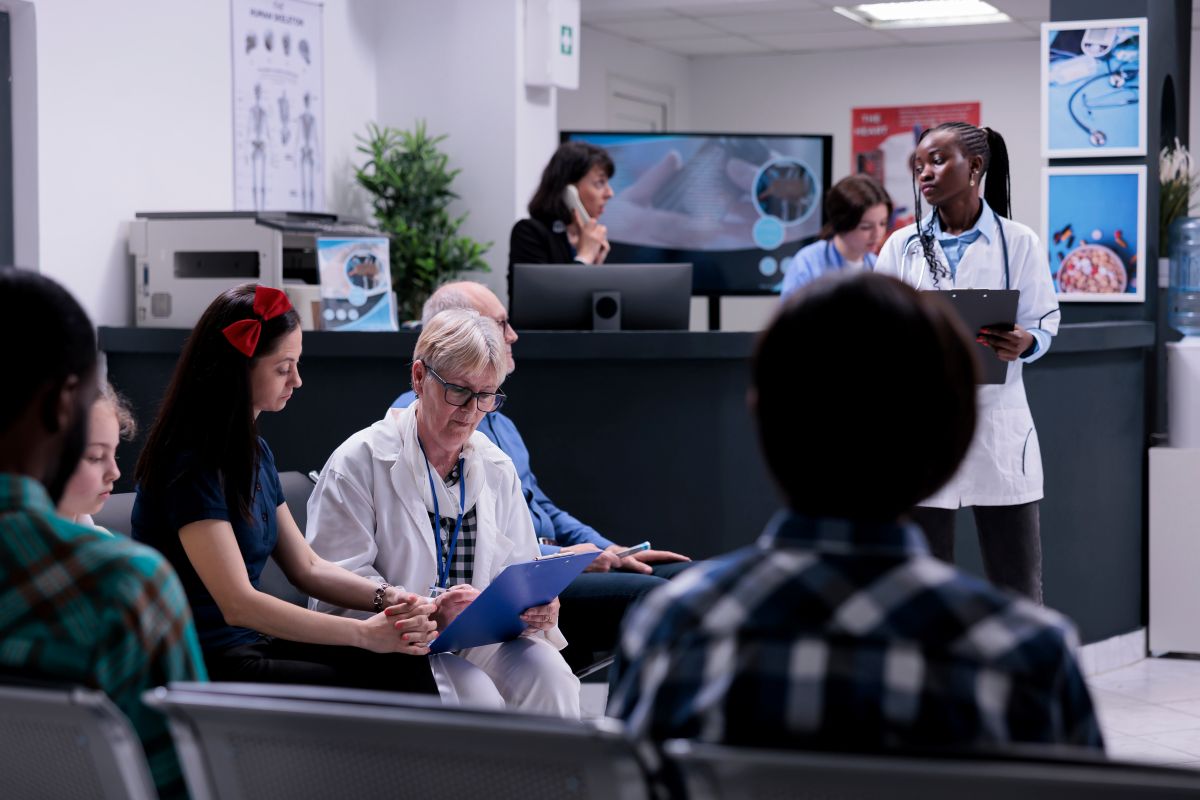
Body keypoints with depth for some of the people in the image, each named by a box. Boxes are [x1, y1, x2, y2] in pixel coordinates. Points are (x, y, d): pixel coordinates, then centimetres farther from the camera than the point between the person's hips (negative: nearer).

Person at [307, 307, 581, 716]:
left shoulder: (497, 469, 15)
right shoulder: (358, 461, -3)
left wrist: (536, 608, -10)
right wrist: (429, 611, -24)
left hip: (480, 642, 5)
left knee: (545, 668, -27)